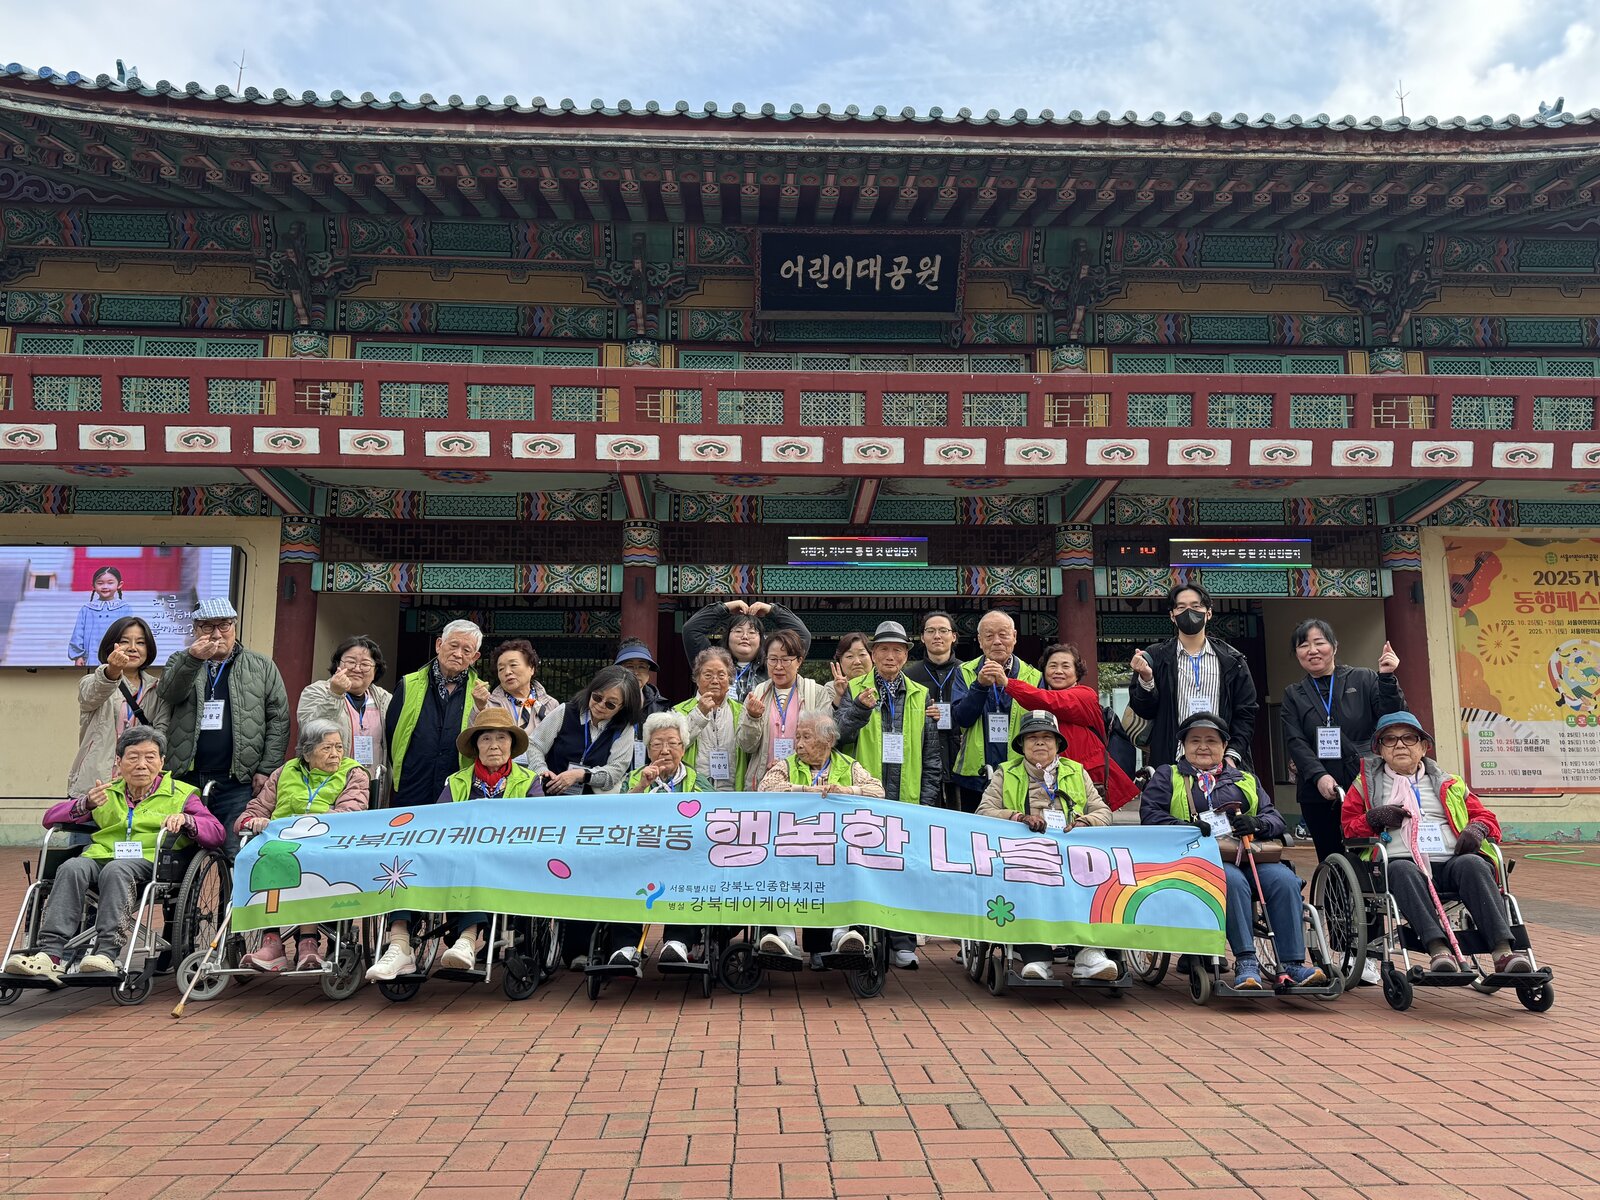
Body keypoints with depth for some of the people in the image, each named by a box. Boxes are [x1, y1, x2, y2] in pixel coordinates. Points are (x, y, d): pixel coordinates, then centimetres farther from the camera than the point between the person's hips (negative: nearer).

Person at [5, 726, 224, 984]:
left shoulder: (180, 794, 18)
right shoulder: (108, 792, 28)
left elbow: (216, 832, 7)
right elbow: (50, 818, 21)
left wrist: (185, 819, -13)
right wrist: (86, 804, 1)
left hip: (149, 860, -3)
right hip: (101, 855, 3)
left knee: (116, 870, -36)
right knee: (72, 868, -30)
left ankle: (106, 954, -44)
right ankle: (49, 955, -40)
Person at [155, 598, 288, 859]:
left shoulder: (262, 667, 10)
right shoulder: (180, 663, 14)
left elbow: (279, 720, 5)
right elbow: (168, 693, -9)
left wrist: (266, 770, -5)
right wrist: (193, 660, -29)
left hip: (238, 782, -2)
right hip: (186, 779, 2)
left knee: (238, 855, -8)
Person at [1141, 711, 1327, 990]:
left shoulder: (1245, 779, 29)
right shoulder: (1168, 776, 20)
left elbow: (1274, 818, 20)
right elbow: (1150, 814, 5)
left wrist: (1257, 824, -4)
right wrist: (1186, 827, -12)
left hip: (1251, 854, 3)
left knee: (1284, 879, -27)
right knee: (1232, 881, -36)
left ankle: (1292, 964, -26)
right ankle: (1246, 963, -34)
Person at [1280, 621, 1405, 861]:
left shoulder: (1363, 679, 10)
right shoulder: (1293, 694, 13)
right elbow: (1295, 742, 1)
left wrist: (1387, 679, -11)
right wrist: (1318, 776, -14)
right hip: (1318, 793, 2)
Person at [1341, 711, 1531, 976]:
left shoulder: (1447, 784, 28)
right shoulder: (1367, 784, 23)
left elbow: (1485, 816, 25)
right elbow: (1348, 827, 19)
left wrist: (1476, 829, 1)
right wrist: (1372, 819, -3)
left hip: (1452, 861, 2)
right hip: (1402, 861, -2)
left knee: (1472, 864, -32)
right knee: (1402, 871, -38)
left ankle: (1503, 952, -41)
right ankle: (1439, 949, -52)